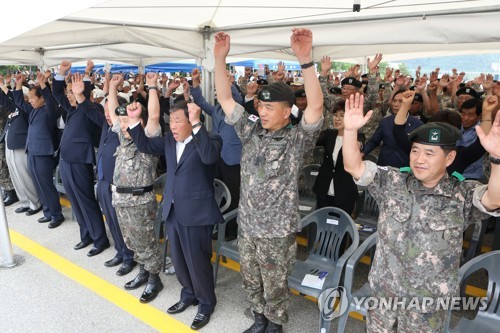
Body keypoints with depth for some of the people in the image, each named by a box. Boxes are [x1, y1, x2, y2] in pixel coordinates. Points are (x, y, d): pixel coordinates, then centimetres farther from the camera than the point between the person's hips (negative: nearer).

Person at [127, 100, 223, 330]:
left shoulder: (209, 139, -13)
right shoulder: (169, 140, 8)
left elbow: (209, 157, -33)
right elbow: (145, 145, 12)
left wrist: (196, 124, -35)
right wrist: (134, 121, 0)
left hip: (196, 212, -7)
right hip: (172, 211, 7)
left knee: (197, 261, 6)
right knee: (178, 259, 20)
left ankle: (206, 303, 28)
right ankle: (189, 294, 42)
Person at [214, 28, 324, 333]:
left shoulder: (297, 139, -14)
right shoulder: (251, 131, -1)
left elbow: (316, 106, -31)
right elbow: (225, 98, -3)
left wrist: (305, 59, -41)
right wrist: (220, 58, -13)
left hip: (277, 231, -5)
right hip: (247, 225, 5)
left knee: (275, 287, 16)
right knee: (251, 282, 23)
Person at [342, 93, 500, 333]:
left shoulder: (464, 195, -13)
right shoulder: (392, 181, -8)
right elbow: (353, 166, -15)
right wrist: (350, 130, -30)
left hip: (429, 301, -2)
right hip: (383, 289, 2)